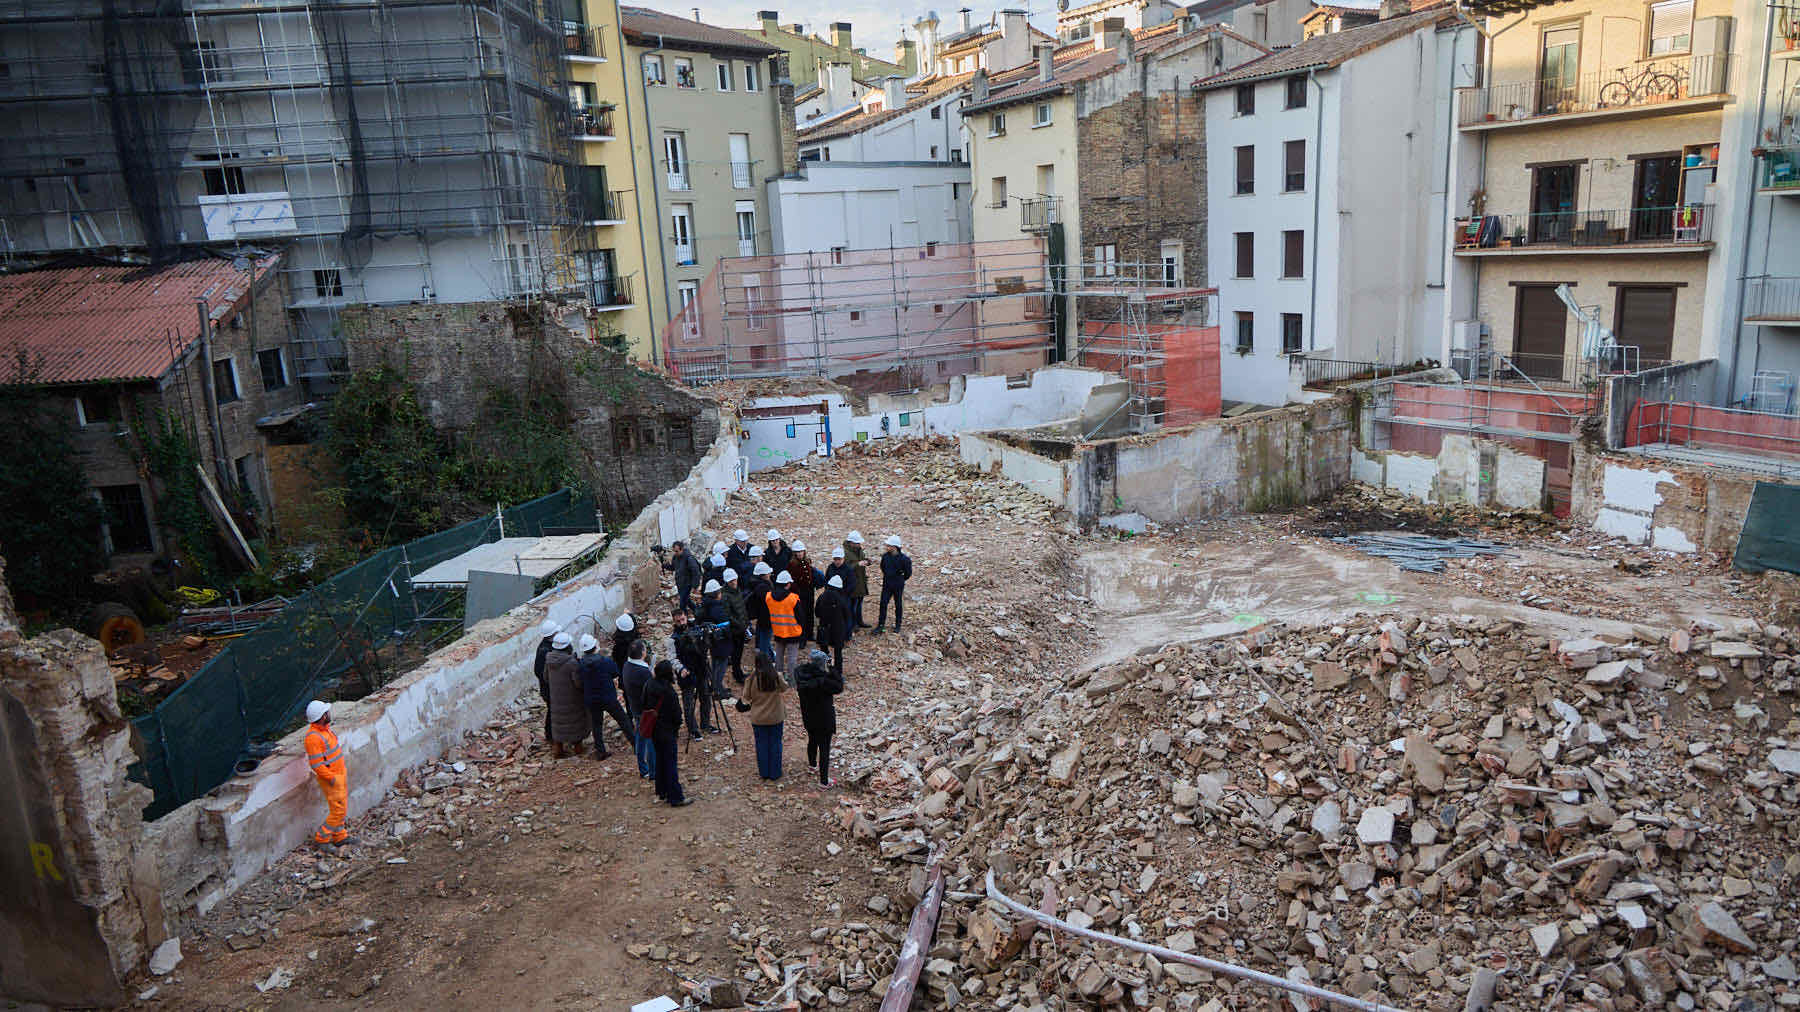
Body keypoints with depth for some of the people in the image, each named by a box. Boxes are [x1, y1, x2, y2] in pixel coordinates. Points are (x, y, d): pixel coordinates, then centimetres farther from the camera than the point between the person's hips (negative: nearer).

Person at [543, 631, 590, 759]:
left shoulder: (549, 659, -8)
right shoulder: (571, 662, -28)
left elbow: (546, 677, 5)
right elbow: (579, 683, -24)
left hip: (556, 698, 5)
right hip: (571, 699, -5)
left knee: (559, 721, 20)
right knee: (575, 720, 15)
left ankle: (557, 749, 25)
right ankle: (577, 747, 29)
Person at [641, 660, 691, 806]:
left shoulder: (649, 685, -2)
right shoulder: (668, 691, -24)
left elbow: (645, 706, 9)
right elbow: (676, 712, -16)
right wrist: (677, 726, 3)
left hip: (653, 730, 7)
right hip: (667, 731, -7)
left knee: (660, 760, 19)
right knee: (670, 762, 0)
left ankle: (661, 793, 30)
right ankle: (675, 797, 6)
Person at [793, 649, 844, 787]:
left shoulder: (801, 675, -14)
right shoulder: (823, 680, -31)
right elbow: (839, 687, -17)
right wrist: (832, 670, -17)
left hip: (808, 717, 6)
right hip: (824, 719, -6)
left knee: (812, 740, 31)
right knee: (824, 748, 6)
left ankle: (812, 764, 57)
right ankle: (824, 781, 15)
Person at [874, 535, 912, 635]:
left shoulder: (903, 558, -18)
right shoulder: (885, 556, -6)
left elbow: (908, 573, -6)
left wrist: (901, 579, 5)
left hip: (898, 586, -3)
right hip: (887, 585, 3)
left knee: (898, 605, 11)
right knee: (883, 604, 1)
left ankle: (897, 625, 24)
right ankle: (880, 624, 10)